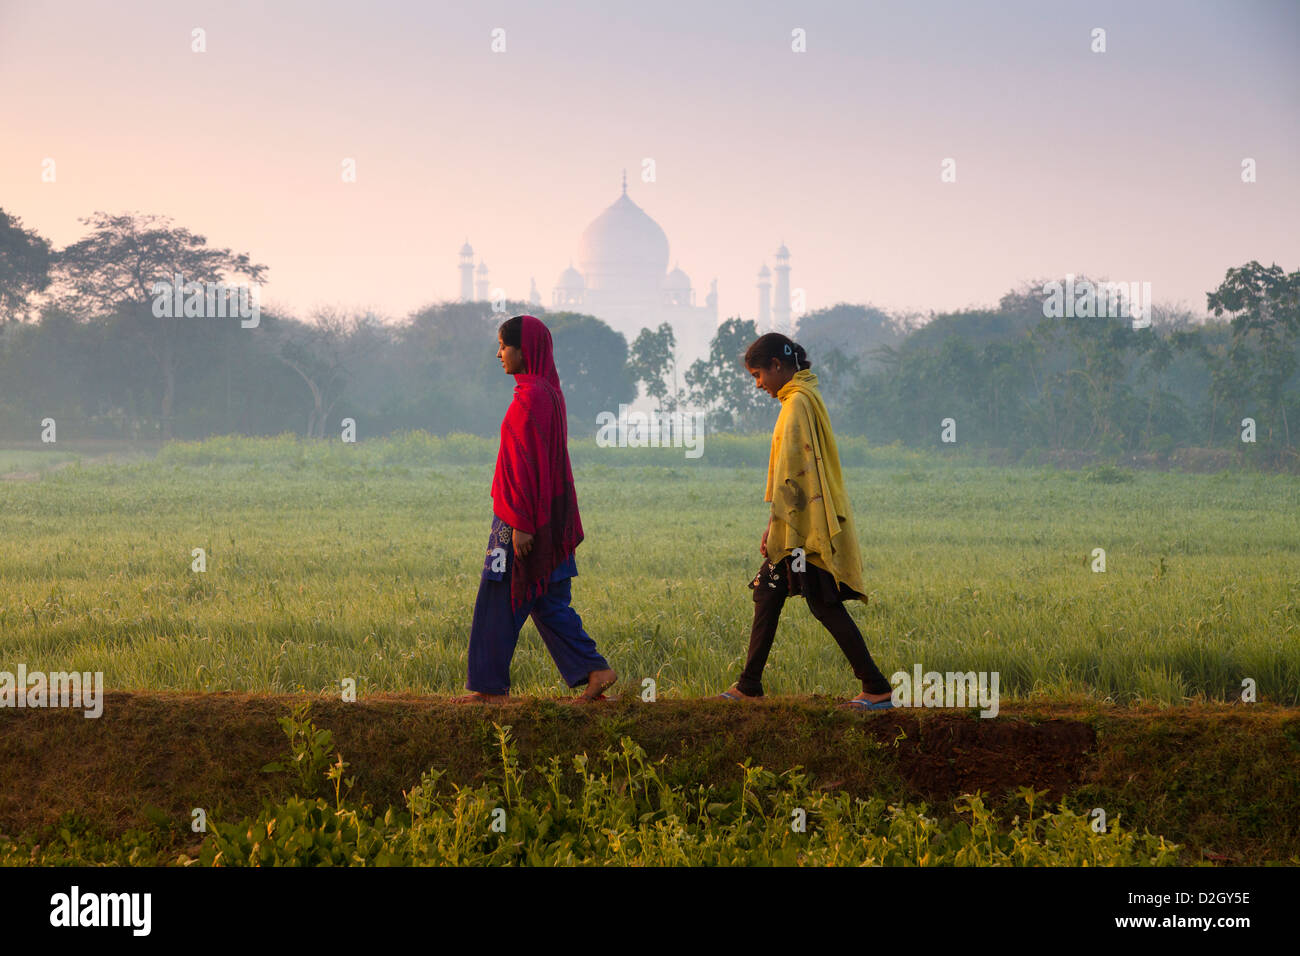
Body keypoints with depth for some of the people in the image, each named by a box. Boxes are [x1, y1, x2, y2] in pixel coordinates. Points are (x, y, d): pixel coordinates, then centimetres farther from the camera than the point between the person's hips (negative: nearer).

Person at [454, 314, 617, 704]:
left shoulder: (530, 397, -17)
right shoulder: (548, 391, 13)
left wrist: (521, 523, -22)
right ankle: (594, 670, 4)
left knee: (498, 600, -1)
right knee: (548, 602, 10)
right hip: (550, 514, 10)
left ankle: (490, 686, 5)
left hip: (524, 515, -10)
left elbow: (528, 463, -21)